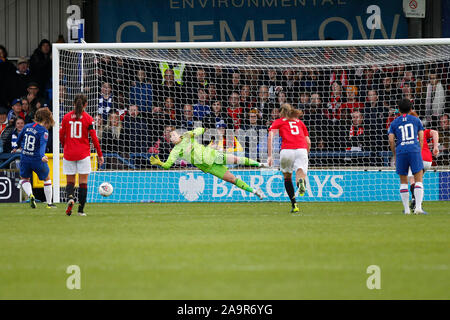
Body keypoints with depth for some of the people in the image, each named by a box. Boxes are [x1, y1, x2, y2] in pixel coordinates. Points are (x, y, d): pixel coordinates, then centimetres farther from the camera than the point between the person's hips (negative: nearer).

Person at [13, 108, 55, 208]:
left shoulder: (27, 127, 3)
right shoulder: (43, 131, -13)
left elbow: (19, 139, 18)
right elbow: (43, 143, -29)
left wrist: (16, 147, 38)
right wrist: (42, 156, -43)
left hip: (25, 158, 3)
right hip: (37, 160, -3)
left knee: (24, 179, 23)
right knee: (47, 179, 21)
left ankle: (30, 195, -6)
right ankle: (49, 203, 25)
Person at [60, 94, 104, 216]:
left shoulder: (66, 117, 1)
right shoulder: (88, 118, -4)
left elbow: (61, 136, 7)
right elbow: (94, 138, -5)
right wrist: (100, 154, 4)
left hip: (69, 153, 2)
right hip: (83, 153, -2)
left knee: (70, 181, 11)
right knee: (83, 182, 4)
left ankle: (70, 198, -19)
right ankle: (81, 209, 0)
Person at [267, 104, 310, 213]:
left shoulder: (278, 122, 20)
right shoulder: (300, 122, 29)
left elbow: (270, 137, 4)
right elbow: (308, 142, 25)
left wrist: (269, 156, 1)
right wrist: (306, 156, 38)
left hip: (287, 150, -1)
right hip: (302, 150, 1)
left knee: (287, 177, 19)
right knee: (300, 175, -10)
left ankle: (294, 204, 14)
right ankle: (301, 181, -47)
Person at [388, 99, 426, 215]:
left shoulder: (394, 123, 12)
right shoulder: (416, 120, 12)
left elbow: (391, 141, 4)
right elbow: (421, 138, 8)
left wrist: (395, 155, 14)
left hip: (401, 152, 1)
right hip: (415, 151, -1)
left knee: (403, 182, 10)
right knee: (419, 180, -1)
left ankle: (406, 209, 8)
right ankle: (418, 207, -16)